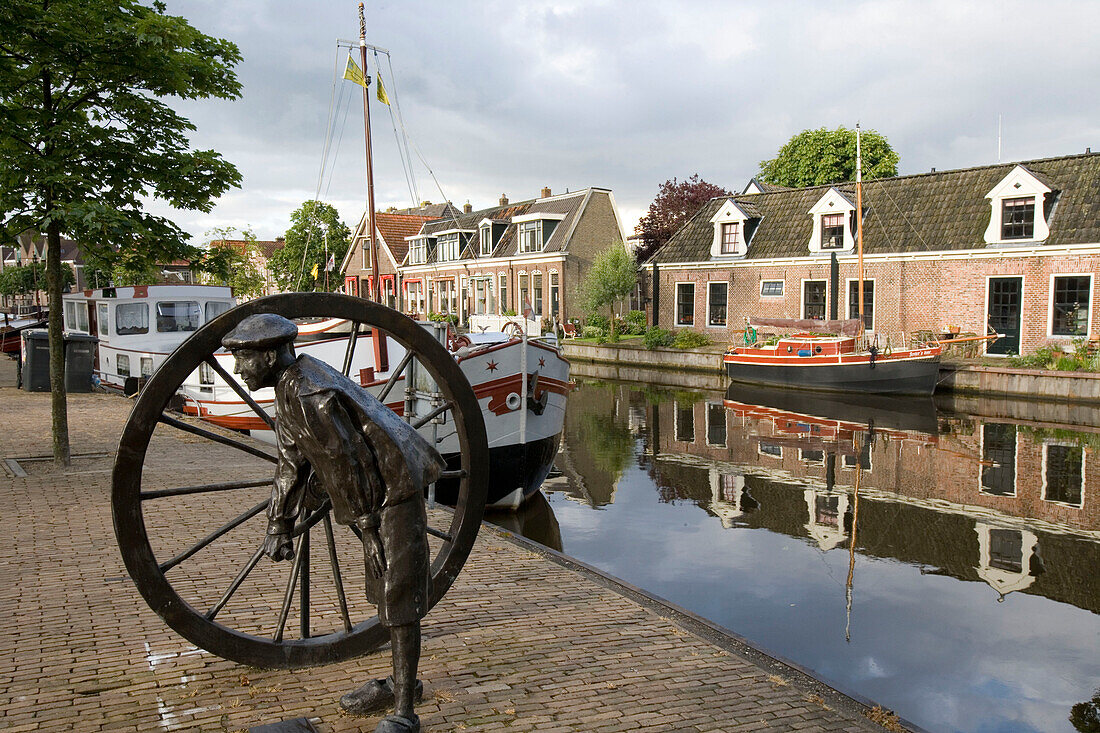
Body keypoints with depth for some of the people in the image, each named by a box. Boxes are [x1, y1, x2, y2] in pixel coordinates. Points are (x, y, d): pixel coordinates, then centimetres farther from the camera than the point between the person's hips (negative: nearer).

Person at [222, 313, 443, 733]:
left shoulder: (310, 395, -22)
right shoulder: (290, 388, 11)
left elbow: (348, 462, -22)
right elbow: (291, 462, 16)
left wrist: (367, 526, -17)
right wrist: (278, 525, 17)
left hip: (393, 495, -11)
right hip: (377, 500, 11)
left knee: (399, 599, -5)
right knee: (383, 592, 20)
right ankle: (401, 682, 36)